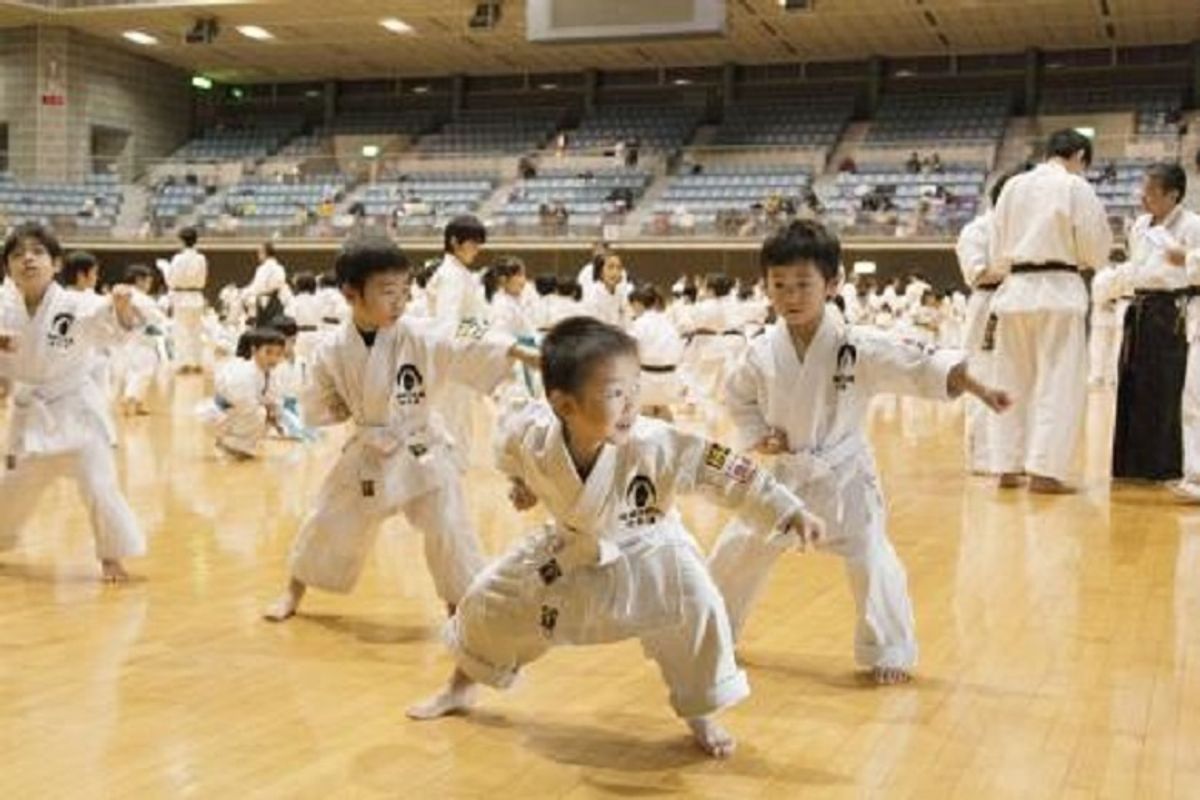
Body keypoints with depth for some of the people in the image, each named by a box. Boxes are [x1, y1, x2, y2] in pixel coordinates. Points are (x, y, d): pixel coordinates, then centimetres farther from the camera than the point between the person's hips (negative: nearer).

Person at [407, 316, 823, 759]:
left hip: (645, 552, -2)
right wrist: (520, 483, 8)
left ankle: (701, 715, 3)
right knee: (488, 598, 8)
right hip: (568, 550, 3)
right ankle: (461, 687, 40)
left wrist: (790, 513, -42)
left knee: (697, 607, -25)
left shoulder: (655, 446, -38)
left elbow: (729, 473, -37)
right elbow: (508, 434, -5)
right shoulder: (532, 437, -30)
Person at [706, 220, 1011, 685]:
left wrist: (977, 389, -36)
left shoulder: (858, 347, -17)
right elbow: (738, 396, 10)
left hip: (843, 475, -3)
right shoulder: (763, 353, -7)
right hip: (783, 473, 4)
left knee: (871, 560, -12)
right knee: (738, 550, 12)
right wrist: (756, 436, -5)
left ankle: (888, 652, 9)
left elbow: (920, 367, -24)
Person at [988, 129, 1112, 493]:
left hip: (1015, 290, 5)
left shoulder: (1012, 186, 7)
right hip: (1058, 290, -5)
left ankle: (1009, 466, 17)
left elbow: (997, 250, 10)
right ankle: (1044, 470, -5)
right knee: (1060, 384, -1)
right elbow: (1096, 247, -3)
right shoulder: (1076, 187, -7)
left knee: (1014, 381, 12)